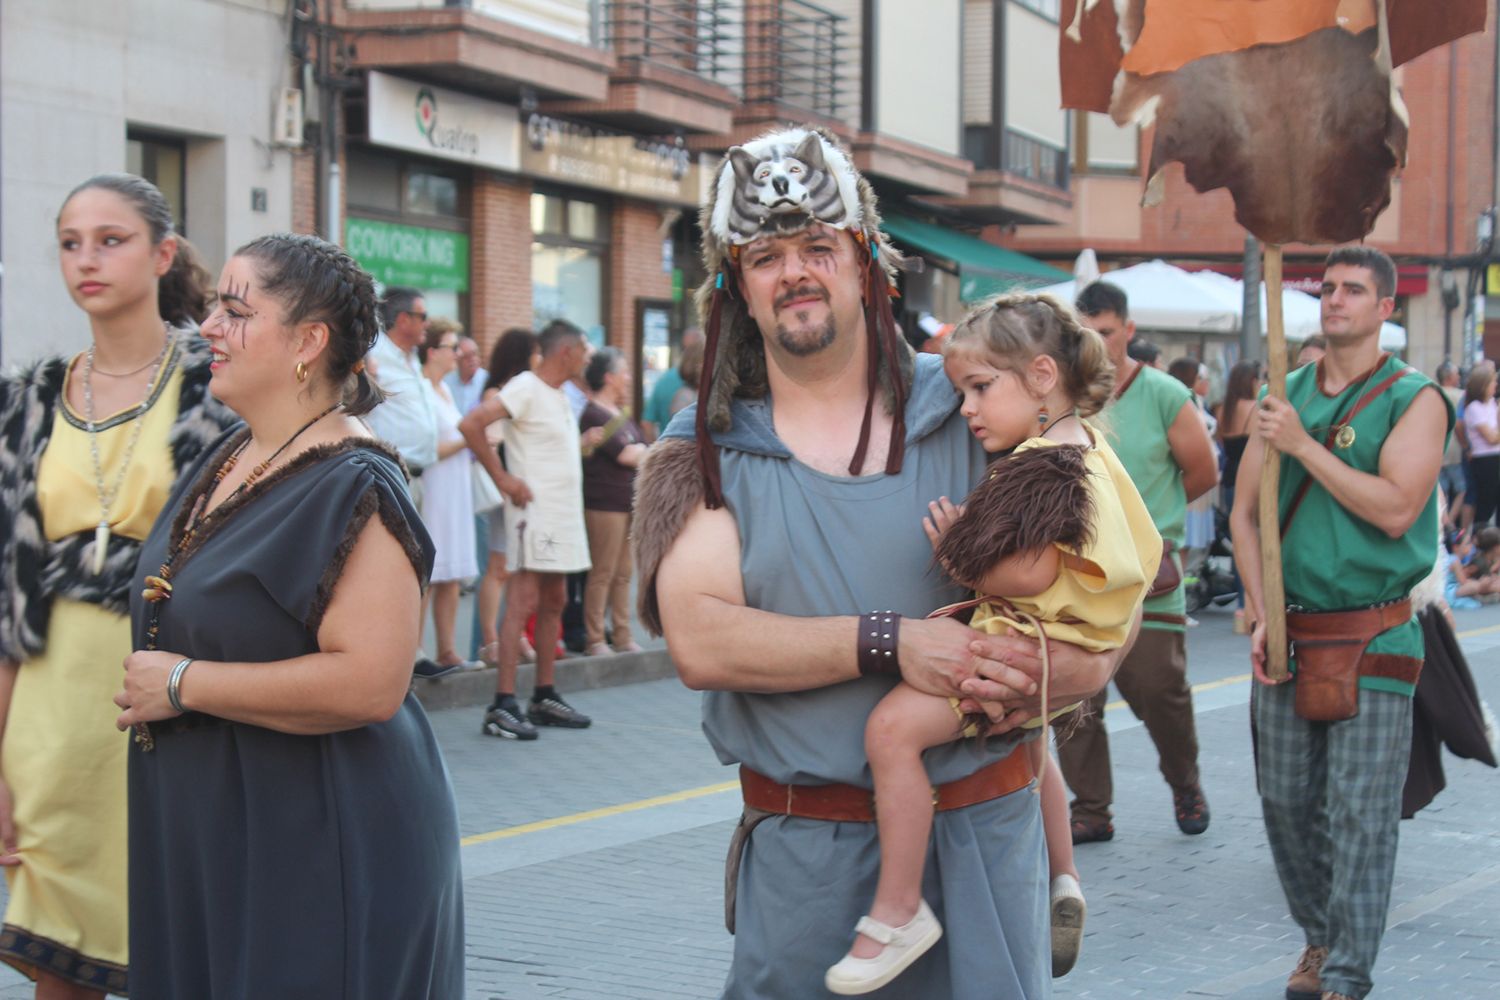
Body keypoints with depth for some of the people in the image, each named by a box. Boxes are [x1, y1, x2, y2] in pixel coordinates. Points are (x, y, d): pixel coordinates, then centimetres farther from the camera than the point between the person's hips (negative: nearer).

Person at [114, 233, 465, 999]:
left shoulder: (352, 489, -18)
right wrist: (146, 685, 10)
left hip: (318, 847, -9)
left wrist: (182, 685, -20)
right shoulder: (228, 459, 10)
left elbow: (369, 683, -28)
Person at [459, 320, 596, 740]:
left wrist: (586, 444, 12)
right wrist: (502, 478, -19)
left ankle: (545, 698, 19)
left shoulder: (560, 396, 16)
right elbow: (470, 424, -22)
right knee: (525, 600, -12)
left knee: (554, 601, 12)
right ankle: (503, 705, -13)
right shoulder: (525, 389, -12)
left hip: (564, 512, 10)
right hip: (534, 509, -10)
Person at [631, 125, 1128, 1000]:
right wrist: (888, 644, -21)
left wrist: (1031, 687, -16)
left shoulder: (967, 411, 3)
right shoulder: (703, 451, 3)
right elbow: (699, 642, -13)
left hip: (978, 830, 1)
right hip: (801, 850, 0)